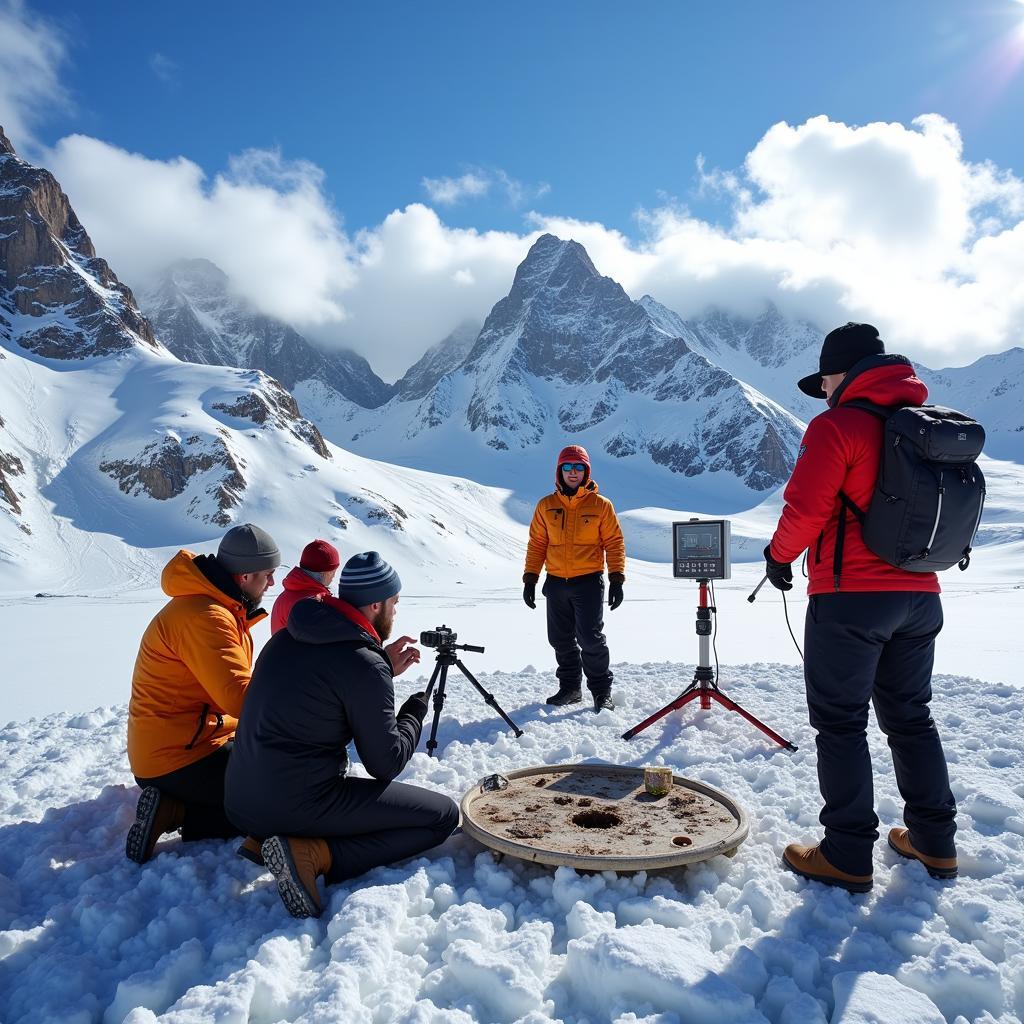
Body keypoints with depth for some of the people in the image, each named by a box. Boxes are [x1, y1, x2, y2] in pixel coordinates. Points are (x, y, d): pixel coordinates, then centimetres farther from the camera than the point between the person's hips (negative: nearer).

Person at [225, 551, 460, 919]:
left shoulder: (287, 637, 6)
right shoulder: (364, 664, -17)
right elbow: (386, 764, -11)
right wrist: (416, 710, 7)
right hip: (297, 805, -9)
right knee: (443, 815, -1)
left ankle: (268, 837, 13)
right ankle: (314, 854, -12)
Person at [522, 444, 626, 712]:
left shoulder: (600, 505, 1)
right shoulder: (546, 506, 7)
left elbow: (614, 543, 1)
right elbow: (536, 544, 11)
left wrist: (617, 578, -7)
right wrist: (530, 578, 6)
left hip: (589, 582, -3)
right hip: (556, 583, 4)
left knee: (590, 638, -6)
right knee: (561, 640, 11)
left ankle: (602, 691, 9)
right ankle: (570, 688, 26)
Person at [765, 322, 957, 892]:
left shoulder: (838, 425, -12)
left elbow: (805, 508, -16)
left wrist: (779, 556, 2)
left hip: (851, 596, -7)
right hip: (920, 596, 7)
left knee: (841, 723, 3)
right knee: (911, 717, 19)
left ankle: (848, 857, 9)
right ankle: (935, 843, 29)